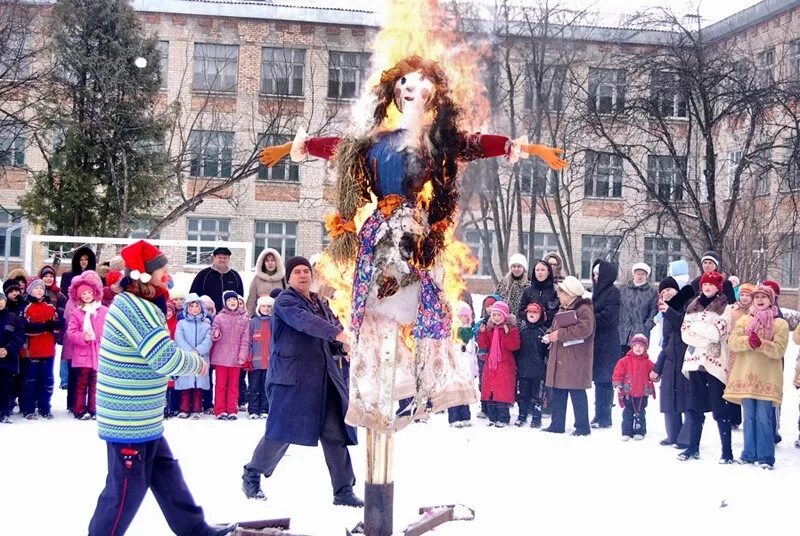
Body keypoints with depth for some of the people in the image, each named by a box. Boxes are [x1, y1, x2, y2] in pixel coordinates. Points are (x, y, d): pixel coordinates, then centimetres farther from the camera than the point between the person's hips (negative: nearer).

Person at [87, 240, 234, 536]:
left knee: (167, 477, 19)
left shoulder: (137, 304, 12)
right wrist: (197, 363, -8)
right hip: (129, 421, -11)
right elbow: (166, 359, -26)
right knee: (126, 489, -1)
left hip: (142, 419, 11)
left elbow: (158, 353, 22)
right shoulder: (135, 308, -22)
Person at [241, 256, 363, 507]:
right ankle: (251, 476, 18)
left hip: (324, 378, 7)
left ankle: (343, 491, 7)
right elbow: (304, 322, -25)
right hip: (291, 378, -7)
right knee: (281, 432, -3)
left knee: (335, 434, 2)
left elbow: (331, 341, 17)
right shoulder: (285, 301, -5)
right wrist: (340, 334, -36)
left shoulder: (320, 304, 19)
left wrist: (346, 346, -7)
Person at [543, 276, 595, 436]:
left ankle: (582, 426, 4)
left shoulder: (584, 309, -11)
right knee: (557, 393, 11)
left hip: (576, 361, -9)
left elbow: (584, 329, -25)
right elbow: (555, 326, 27)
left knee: (577, 393, -4)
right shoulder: (562, 309, 18)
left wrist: (559, 334, -22)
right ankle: (556, 424, 20)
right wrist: (549, 334, 3)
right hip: (559, 359, 9)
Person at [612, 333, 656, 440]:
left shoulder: (647, 363, 2)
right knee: (627, 413, 4)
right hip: (628, 393, -1)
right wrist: (617, 383, -14)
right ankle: (626, 432, 10)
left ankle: (639, 432, 18)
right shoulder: (625, 360, -4)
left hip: (642, 394, 1)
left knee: (640, 413, 9)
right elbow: (618, 372, -6)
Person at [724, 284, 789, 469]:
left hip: (767, 379, -3)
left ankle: (765, 457, 1)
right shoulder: (744, 320, 13)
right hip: (745, 376, 3)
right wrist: (748, 341, -22)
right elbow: (733, 342, -2)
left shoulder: (780, 324, 5)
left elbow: (779, 350, -8)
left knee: (764, 418, -4)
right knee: (749, 417, 7)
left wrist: (761, 343, -25)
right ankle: (749, 454, 14)